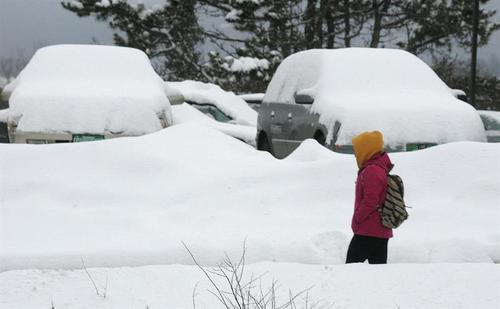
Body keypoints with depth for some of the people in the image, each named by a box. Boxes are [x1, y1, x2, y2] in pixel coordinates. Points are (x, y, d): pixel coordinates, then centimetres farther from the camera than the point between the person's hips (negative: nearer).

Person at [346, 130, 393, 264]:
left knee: (352, 263, -6)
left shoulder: (371, 171, -17)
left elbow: (370, 201, -22)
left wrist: (357, 218, -9)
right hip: (382, 231, 10)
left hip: (368, 232, -10)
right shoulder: (382, 169, 16)